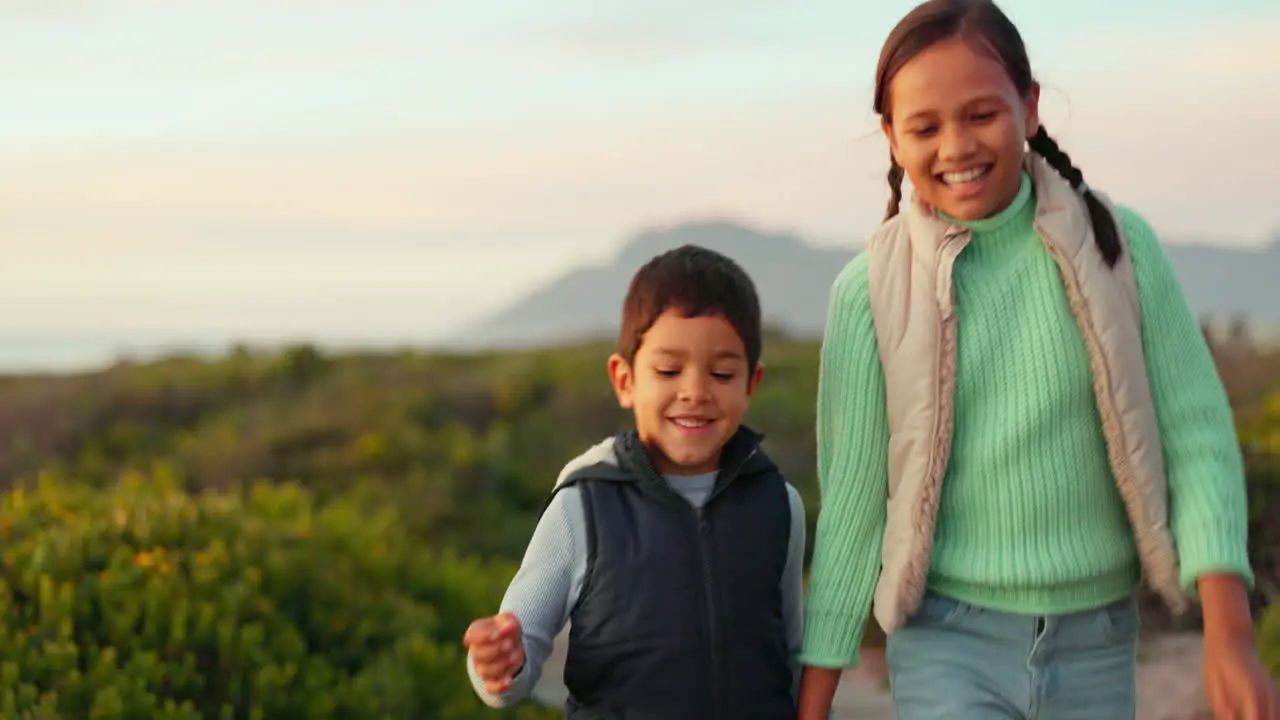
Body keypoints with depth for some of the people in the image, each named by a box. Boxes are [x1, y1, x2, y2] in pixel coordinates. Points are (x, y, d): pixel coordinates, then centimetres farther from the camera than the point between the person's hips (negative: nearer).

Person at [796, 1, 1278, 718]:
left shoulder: (1119, 246, -5)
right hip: (951, 645, -2)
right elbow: (852, 499, -2)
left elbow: (1196, 434, -5)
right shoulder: (872, 289, -7)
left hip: (1097, 644, 2)